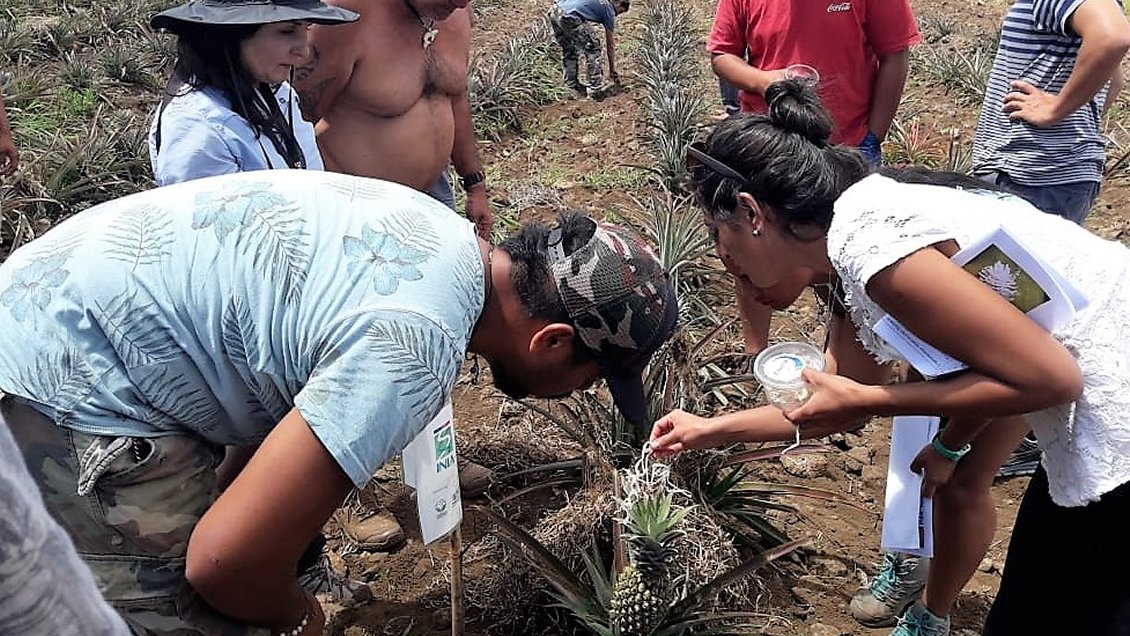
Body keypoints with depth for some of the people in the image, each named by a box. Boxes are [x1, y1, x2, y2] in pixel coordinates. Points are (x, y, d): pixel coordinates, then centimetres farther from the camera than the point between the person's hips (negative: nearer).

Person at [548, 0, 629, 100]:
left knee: (568, 50, 26)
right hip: (568, 17, -8)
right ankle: (595, 90, 8)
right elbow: (610, 45, 20)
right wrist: (612, 70, 30)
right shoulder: (609, 10, 14)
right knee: (593, 49, 8)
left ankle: (573, 85, 35)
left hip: (553, 11, 8)